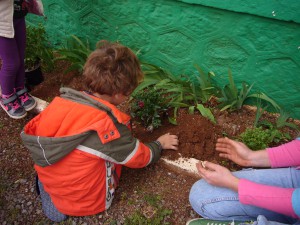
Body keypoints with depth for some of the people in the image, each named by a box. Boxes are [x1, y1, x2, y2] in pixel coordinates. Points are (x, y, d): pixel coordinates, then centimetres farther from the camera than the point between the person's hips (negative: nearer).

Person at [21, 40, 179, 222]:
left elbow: (31, 131, 0)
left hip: (49, 184, 5)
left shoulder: (60, 101, -15)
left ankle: (52, 196, 16)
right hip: (85, 203, -5)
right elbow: (140, 158, -14)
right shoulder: (108, 125, -30)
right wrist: (160, 144, 7)